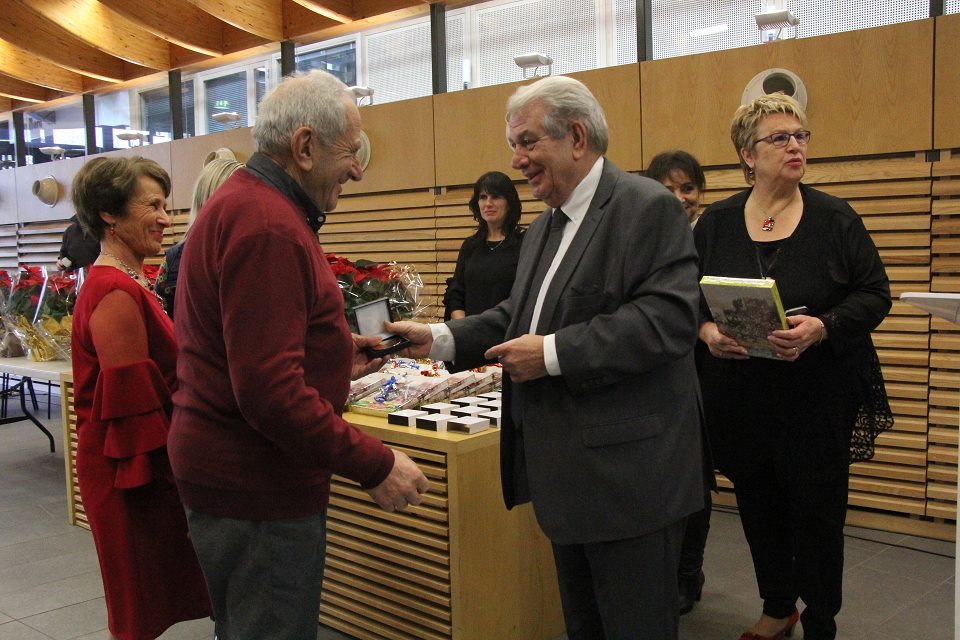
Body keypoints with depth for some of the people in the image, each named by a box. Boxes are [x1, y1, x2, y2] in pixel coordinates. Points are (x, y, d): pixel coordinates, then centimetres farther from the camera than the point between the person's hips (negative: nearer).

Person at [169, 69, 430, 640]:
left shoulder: (243, 203, 12)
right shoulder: (267, 225, -22)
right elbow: (270, 391, -28)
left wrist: (335, 355, 11)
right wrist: (375, 466, -23)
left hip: (225, 465, 11)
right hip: (257, 485, -11)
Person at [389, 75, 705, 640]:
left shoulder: (648, 207, -13)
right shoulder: (544, 227, 17)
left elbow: (669, 320, -24)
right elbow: (517, 316, 17)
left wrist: (553, 354, -23)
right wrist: (439, 339, 3)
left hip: (627, 474, -9)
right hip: (566, 472, 9)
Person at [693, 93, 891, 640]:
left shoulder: (834, 218, -2)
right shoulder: (716, 223, 4)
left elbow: (875, 294, -2)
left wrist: (823, 327, -20)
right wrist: (707, 330, -13)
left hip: (817, 394, -2)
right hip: (739, 394, 3)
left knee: (816, 510, 4)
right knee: (758, 506, 15)